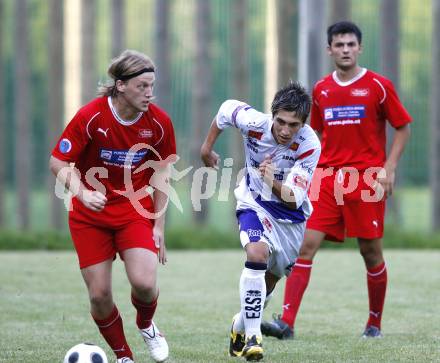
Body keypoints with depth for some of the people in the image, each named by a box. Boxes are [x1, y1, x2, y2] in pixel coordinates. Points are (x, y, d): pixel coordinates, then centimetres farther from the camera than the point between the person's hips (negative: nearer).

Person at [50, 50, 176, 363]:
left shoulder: (159, 122, -10)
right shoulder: (90, 117, -19)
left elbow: (162, 174, 3)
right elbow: (58, 163, -12)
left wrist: (159, 226, 1)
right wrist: (83, 193, -29)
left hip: (136, 210, 1)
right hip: (90, 216, -1)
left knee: (144, 283, -19)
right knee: (99, 295, -4)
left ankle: (147, 325, 17)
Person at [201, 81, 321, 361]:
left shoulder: (310, 146, -30)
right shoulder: (254, 123, -27)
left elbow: (294, 200, -29)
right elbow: (227, 109, -3)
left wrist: (274, 183, -49)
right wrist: (207, 149, 6)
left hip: (291, 215, 1)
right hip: (254, 204, -1)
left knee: (270, 279, 14)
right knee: (258, 254, -29)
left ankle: (241, 325, 43)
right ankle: (252, 336, -27)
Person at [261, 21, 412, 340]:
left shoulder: (379, 86, -1)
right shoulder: (321, 90, 10)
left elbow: (403, 128, 2)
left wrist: (389, 168, -8)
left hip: (367, 179, -3)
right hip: (327, 178, 3)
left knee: (371, 252, 3)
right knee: (306, 244, -9)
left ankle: (375, 323, 21)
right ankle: (286, 322, -14)